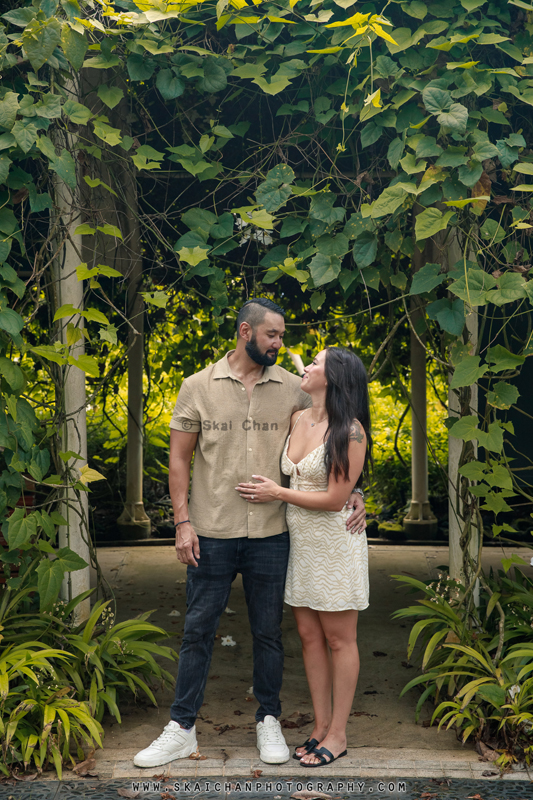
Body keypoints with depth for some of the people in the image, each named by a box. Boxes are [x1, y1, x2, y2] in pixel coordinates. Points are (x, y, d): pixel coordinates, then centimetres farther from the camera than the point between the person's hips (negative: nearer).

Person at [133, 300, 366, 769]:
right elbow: (180, 458, 2)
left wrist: (352, 494, -7)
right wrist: (183, 522, -5)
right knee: (198, 631, 8)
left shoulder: (292, 389, 3)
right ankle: (181, 730, 20)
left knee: (268, 632, 11)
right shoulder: (198, 387, 0)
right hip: (212, 536, -1)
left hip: (270, 535, 1)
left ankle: (269, 722, 28)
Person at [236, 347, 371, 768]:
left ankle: (338, 734, 15)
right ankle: (321, 727, 22)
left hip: (335, 543, -7)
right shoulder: (297, 419, 5)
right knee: (309, 635, 11)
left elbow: (335, 499, -17)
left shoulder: (350, 431, -16)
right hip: (300, 541, 7)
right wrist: (265, 492, 7)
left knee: (339, 639, 4)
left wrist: (278, 493, -12)